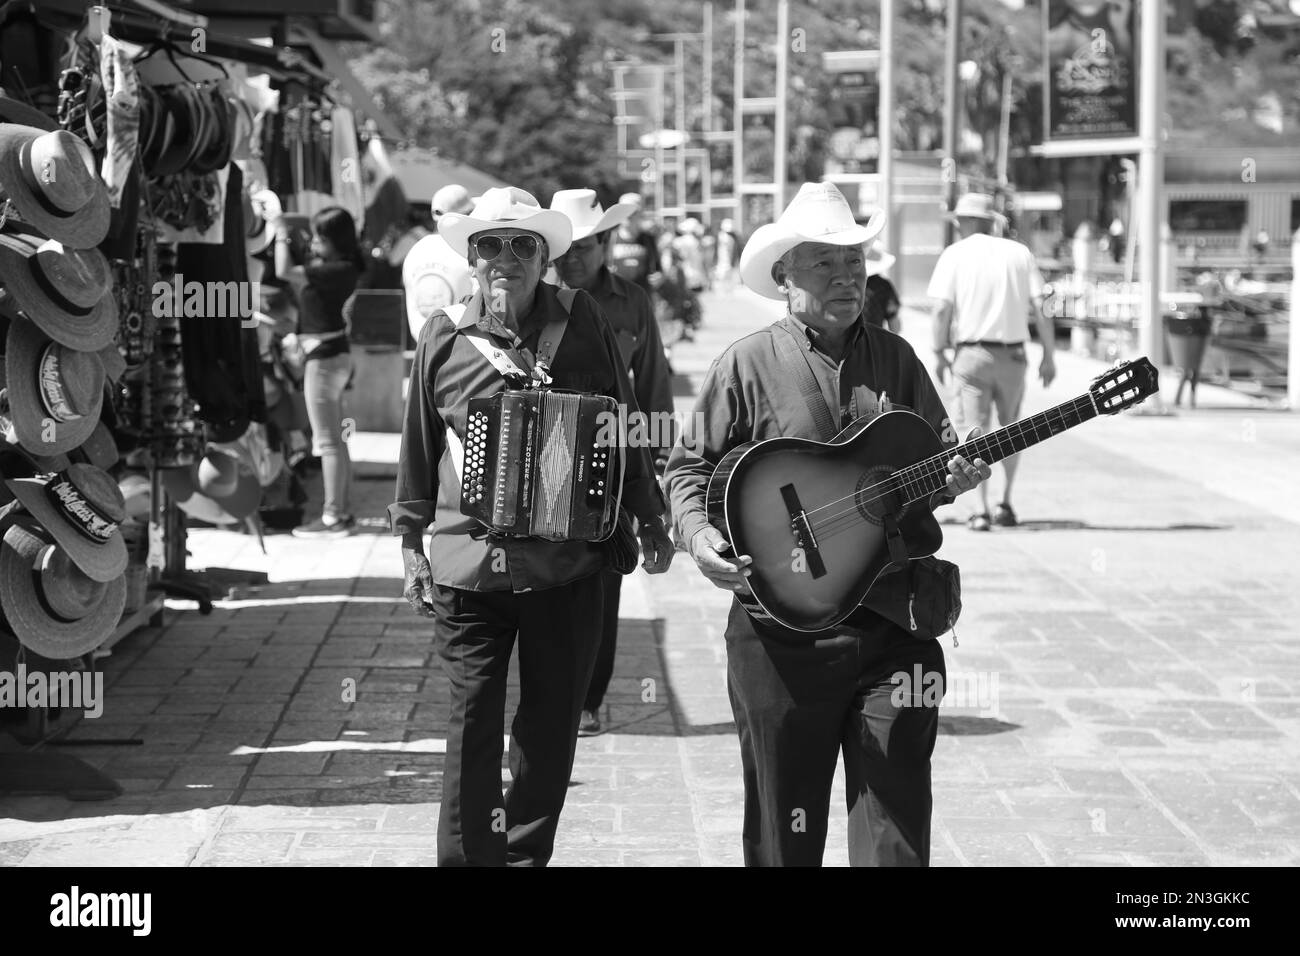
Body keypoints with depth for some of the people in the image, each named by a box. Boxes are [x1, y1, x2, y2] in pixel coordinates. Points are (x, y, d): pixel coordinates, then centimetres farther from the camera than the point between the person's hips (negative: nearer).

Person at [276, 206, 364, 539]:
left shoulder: (341, 270, -21)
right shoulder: (328, 265, 8)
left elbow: (285, 272, -25)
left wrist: (282, 236, -10)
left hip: (325, 357, -10)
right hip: (328, 354, 10)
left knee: (328, 440, -5)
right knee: (335, 438, 15)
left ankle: (333, 518, -1)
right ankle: (341, 510, 22)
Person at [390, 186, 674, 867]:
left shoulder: (581, 322, 1)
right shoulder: (444, 335, 0)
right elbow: (419, 443, 9)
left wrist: (649, 519, 12)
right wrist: (410, 541, 9)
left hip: (566, 562, 1)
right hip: (468, 563, -1)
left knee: (552, 723, 11)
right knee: (473, 726, -1)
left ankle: (525, 853, 27)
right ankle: (467, 854, 9)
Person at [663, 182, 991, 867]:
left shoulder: (895, 358, 10)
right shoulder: (748, 364, -1)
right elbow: (687, 467, 4)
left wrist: (952, 478, -4)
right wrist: (698, 534, -14)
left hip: (893, 626, 3)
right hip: (780, 631, -2)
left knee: (896, 831, 1)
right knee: (784, 834, 7)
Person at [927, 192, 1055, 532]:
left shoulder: (955, 254, 0)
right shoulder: (1020, 253, 6)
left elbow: (943, 309, -8)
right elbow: (1041, 308, 1)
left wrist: (940, 352, 3)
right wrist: (1049, 356, 6)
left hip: (972, 353, -2)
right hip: (1013, 354, 2)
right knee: (1010, 431, 19)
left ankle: (981, 510, -11)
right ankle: (1006, 503, 23)